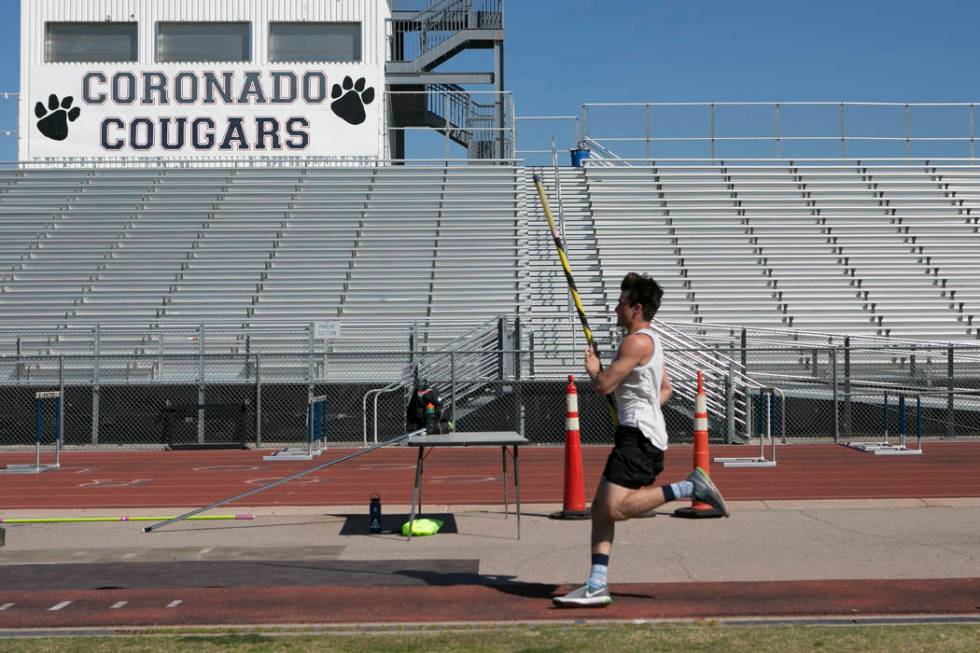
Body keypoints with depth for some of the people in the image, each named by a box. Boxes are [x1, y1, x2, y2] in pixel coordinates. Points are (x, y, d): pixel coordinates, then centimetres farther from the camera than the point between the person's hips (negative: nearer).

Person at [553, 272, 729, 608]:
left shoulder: (637, 341, -11)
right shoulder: (651, 341, 22)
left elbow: (604, 385, -15)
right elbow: (666, 388, 35)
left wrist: (593, 367, 5)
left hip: (639, 436, -10)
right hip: (639, 435, 10)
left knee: (615, 508, -20)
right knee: (601, 508, 5)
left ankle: (690, 487, -15)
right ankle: (597, 586, 2)